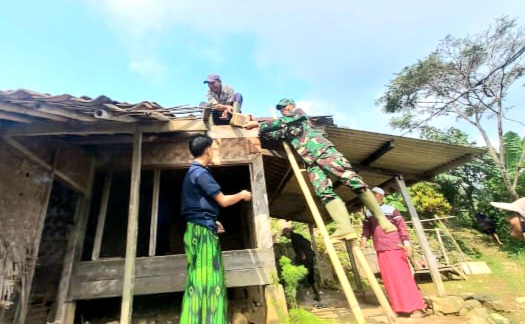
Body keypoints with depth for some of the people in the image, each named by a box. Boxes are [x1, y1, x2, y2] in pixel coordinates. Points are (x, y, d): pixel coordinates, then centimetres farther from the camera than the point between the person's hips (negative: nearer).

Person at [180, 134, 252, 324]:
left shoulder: (192, 172, 17)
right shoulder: (201, 173, -14)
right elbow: (223, 201, -14)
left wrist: (212, 222, 25)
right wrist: (242, 195, 3)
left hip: (200, 229, 10)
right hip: (203, 231, -10)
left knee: (201, 279, 12)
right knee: (206, 278, -6)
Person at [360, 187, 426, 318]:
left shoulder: (391, 210, -4)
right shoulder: (369, 213, 10)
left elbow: (402, 226, -6)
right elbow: (367, 226, 17)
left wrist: (406, 243, -13)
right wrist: (364, 238, 0)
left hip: (395, 247, -5)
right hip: (380, 249, 5)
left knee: (402, 276, -4)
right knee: (389, 278, 7)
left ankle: (416, 308, 5)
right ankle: (400, 307, 17)